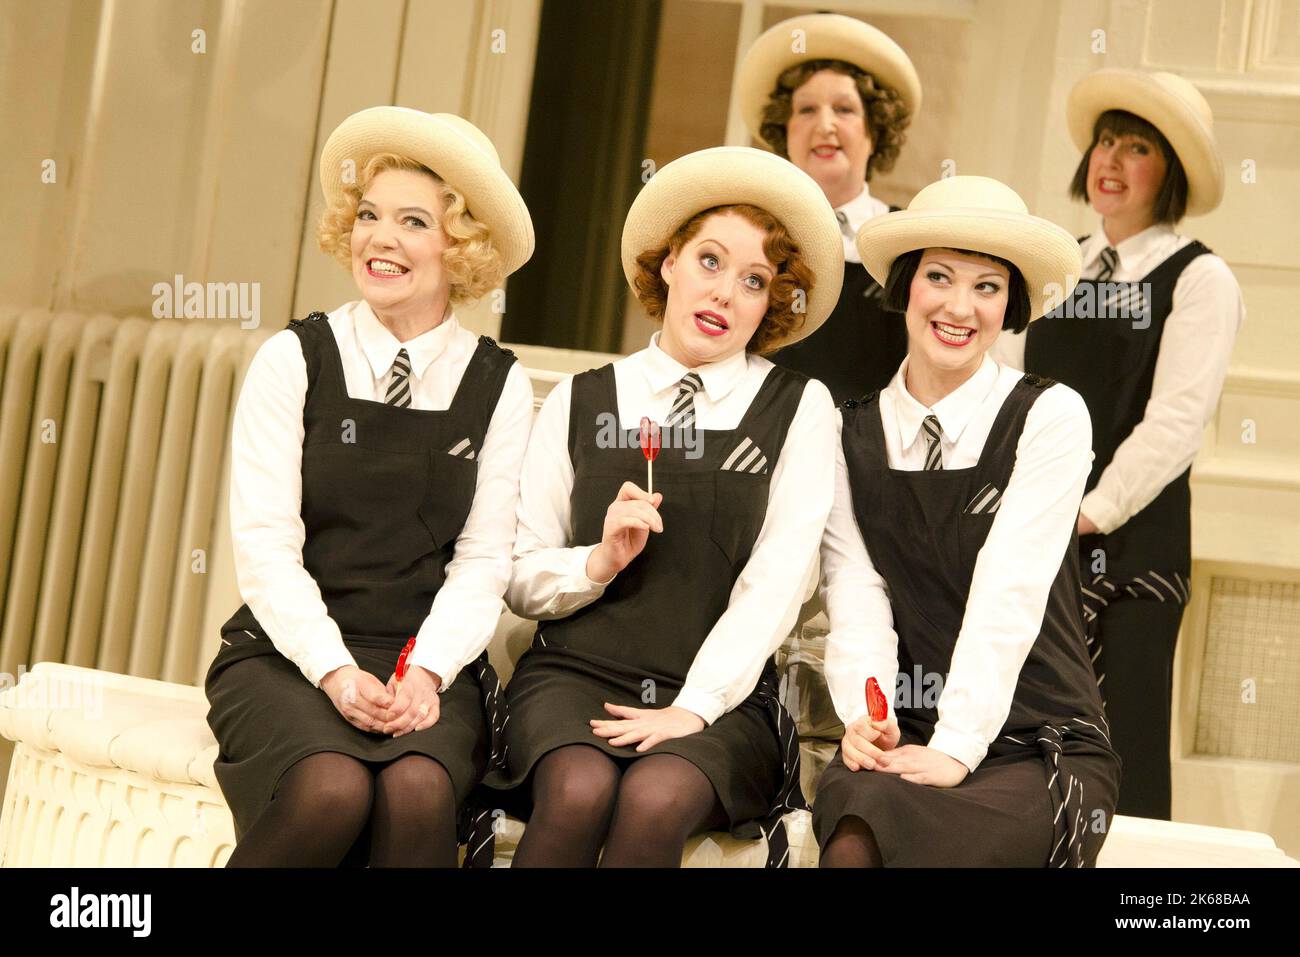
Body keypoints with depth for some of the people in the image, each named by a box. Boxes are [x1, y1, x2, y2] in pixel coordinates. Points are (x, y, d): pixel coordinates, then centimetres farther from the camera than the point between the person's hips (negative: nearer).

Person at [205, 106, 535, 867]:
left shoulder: (500, 386, 8)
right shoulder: (294, 361, 4)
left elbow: (485, 559, 2)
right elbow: (265, 546, -3)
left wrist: (426, 673, -15)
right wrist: (337, 673, -16)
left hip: (430, 668, 1)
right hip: (290, 656, -1)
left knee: (418, 791, -32)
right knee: (331, 791, -32)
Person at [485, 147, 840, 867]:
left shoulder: (800, 410, 8)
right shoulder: (581, 401, 11)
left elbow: (775, 584, -2)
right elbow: (521, 578, 11)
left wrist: (693, 706, -13)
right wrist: (599, 562, -10)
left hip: (719, 699, -1)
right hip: (574, 673, 1)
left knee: (656, 800, -33)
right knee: (579, 792, -31)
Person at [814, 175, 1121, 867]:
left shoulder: (1049, 415, -1)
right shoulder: (851, 434, 10)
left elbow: (1010, 593, -10)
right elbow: (855, 594, 1)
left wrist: (956, 746, -19)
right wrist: (865, 718, -17)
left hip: (1040, 746, -2)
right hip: (904, 736, 3)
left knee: (863, 843, -32)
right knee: (854, 833, -33)